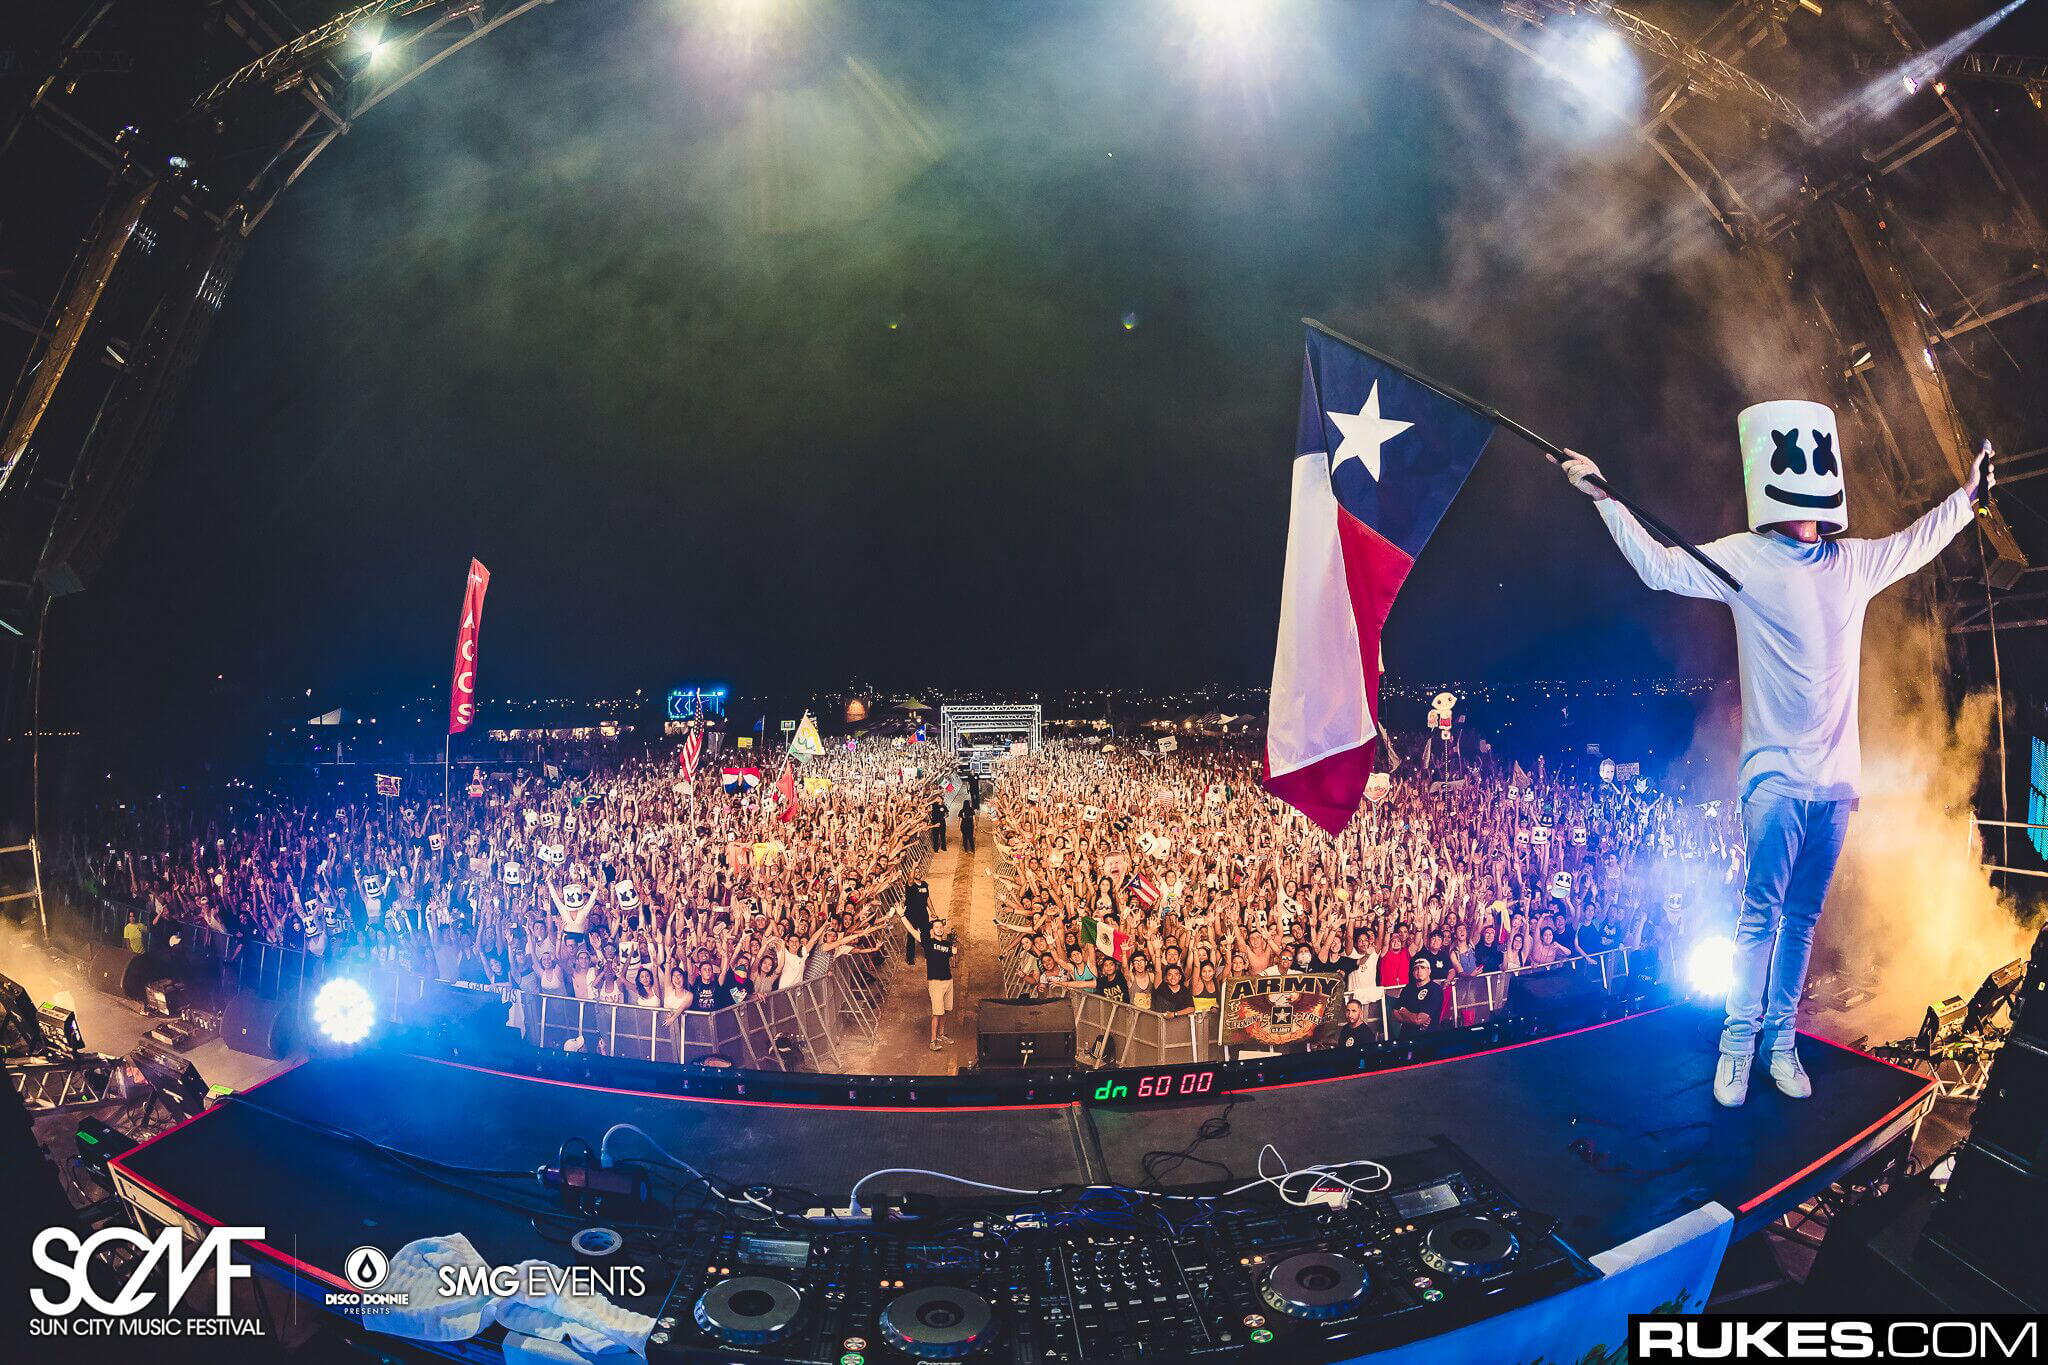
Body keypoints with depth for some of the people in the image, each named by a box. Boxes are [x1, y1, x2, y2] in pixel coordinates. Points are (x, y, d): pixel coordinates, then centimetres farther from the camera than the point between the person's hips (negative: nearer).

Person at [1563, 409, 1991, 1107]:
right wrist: (1606, 498, -8)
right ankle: (1739, 1042, 3)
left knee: (1804, 915, 9)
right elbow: (1659, 565, -3)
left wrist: (1967, 494, 35)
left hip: (1837, 775, 4)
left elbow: (1915, 544, 30)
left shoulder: (1855, 562, 11)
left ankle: (1781, 1041, 18)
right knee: (1761, 912, -7)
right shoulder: (1745, 558, -2)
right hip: (1775, 772, -4)